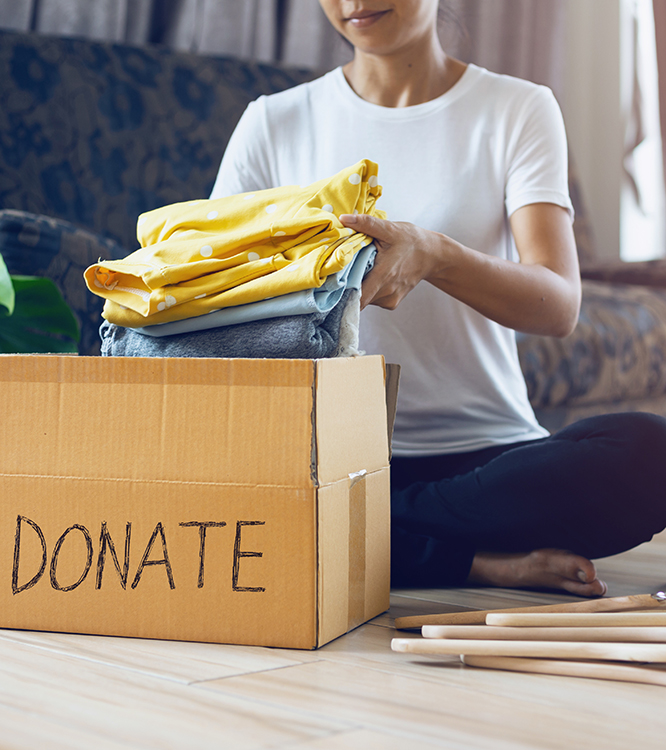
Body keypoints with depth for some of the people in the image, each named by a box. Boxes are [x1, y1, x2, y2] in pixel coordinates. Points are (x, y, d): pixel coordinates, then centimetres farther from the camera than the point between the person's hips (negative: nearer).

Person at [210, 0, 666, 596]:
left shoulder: (519, 110, 5)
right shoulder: (273, 123, 10)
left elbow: (559, 307, -10)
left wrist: (433, 255, -30)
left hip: (489, 452, -1)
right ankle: (479, 561, -16)